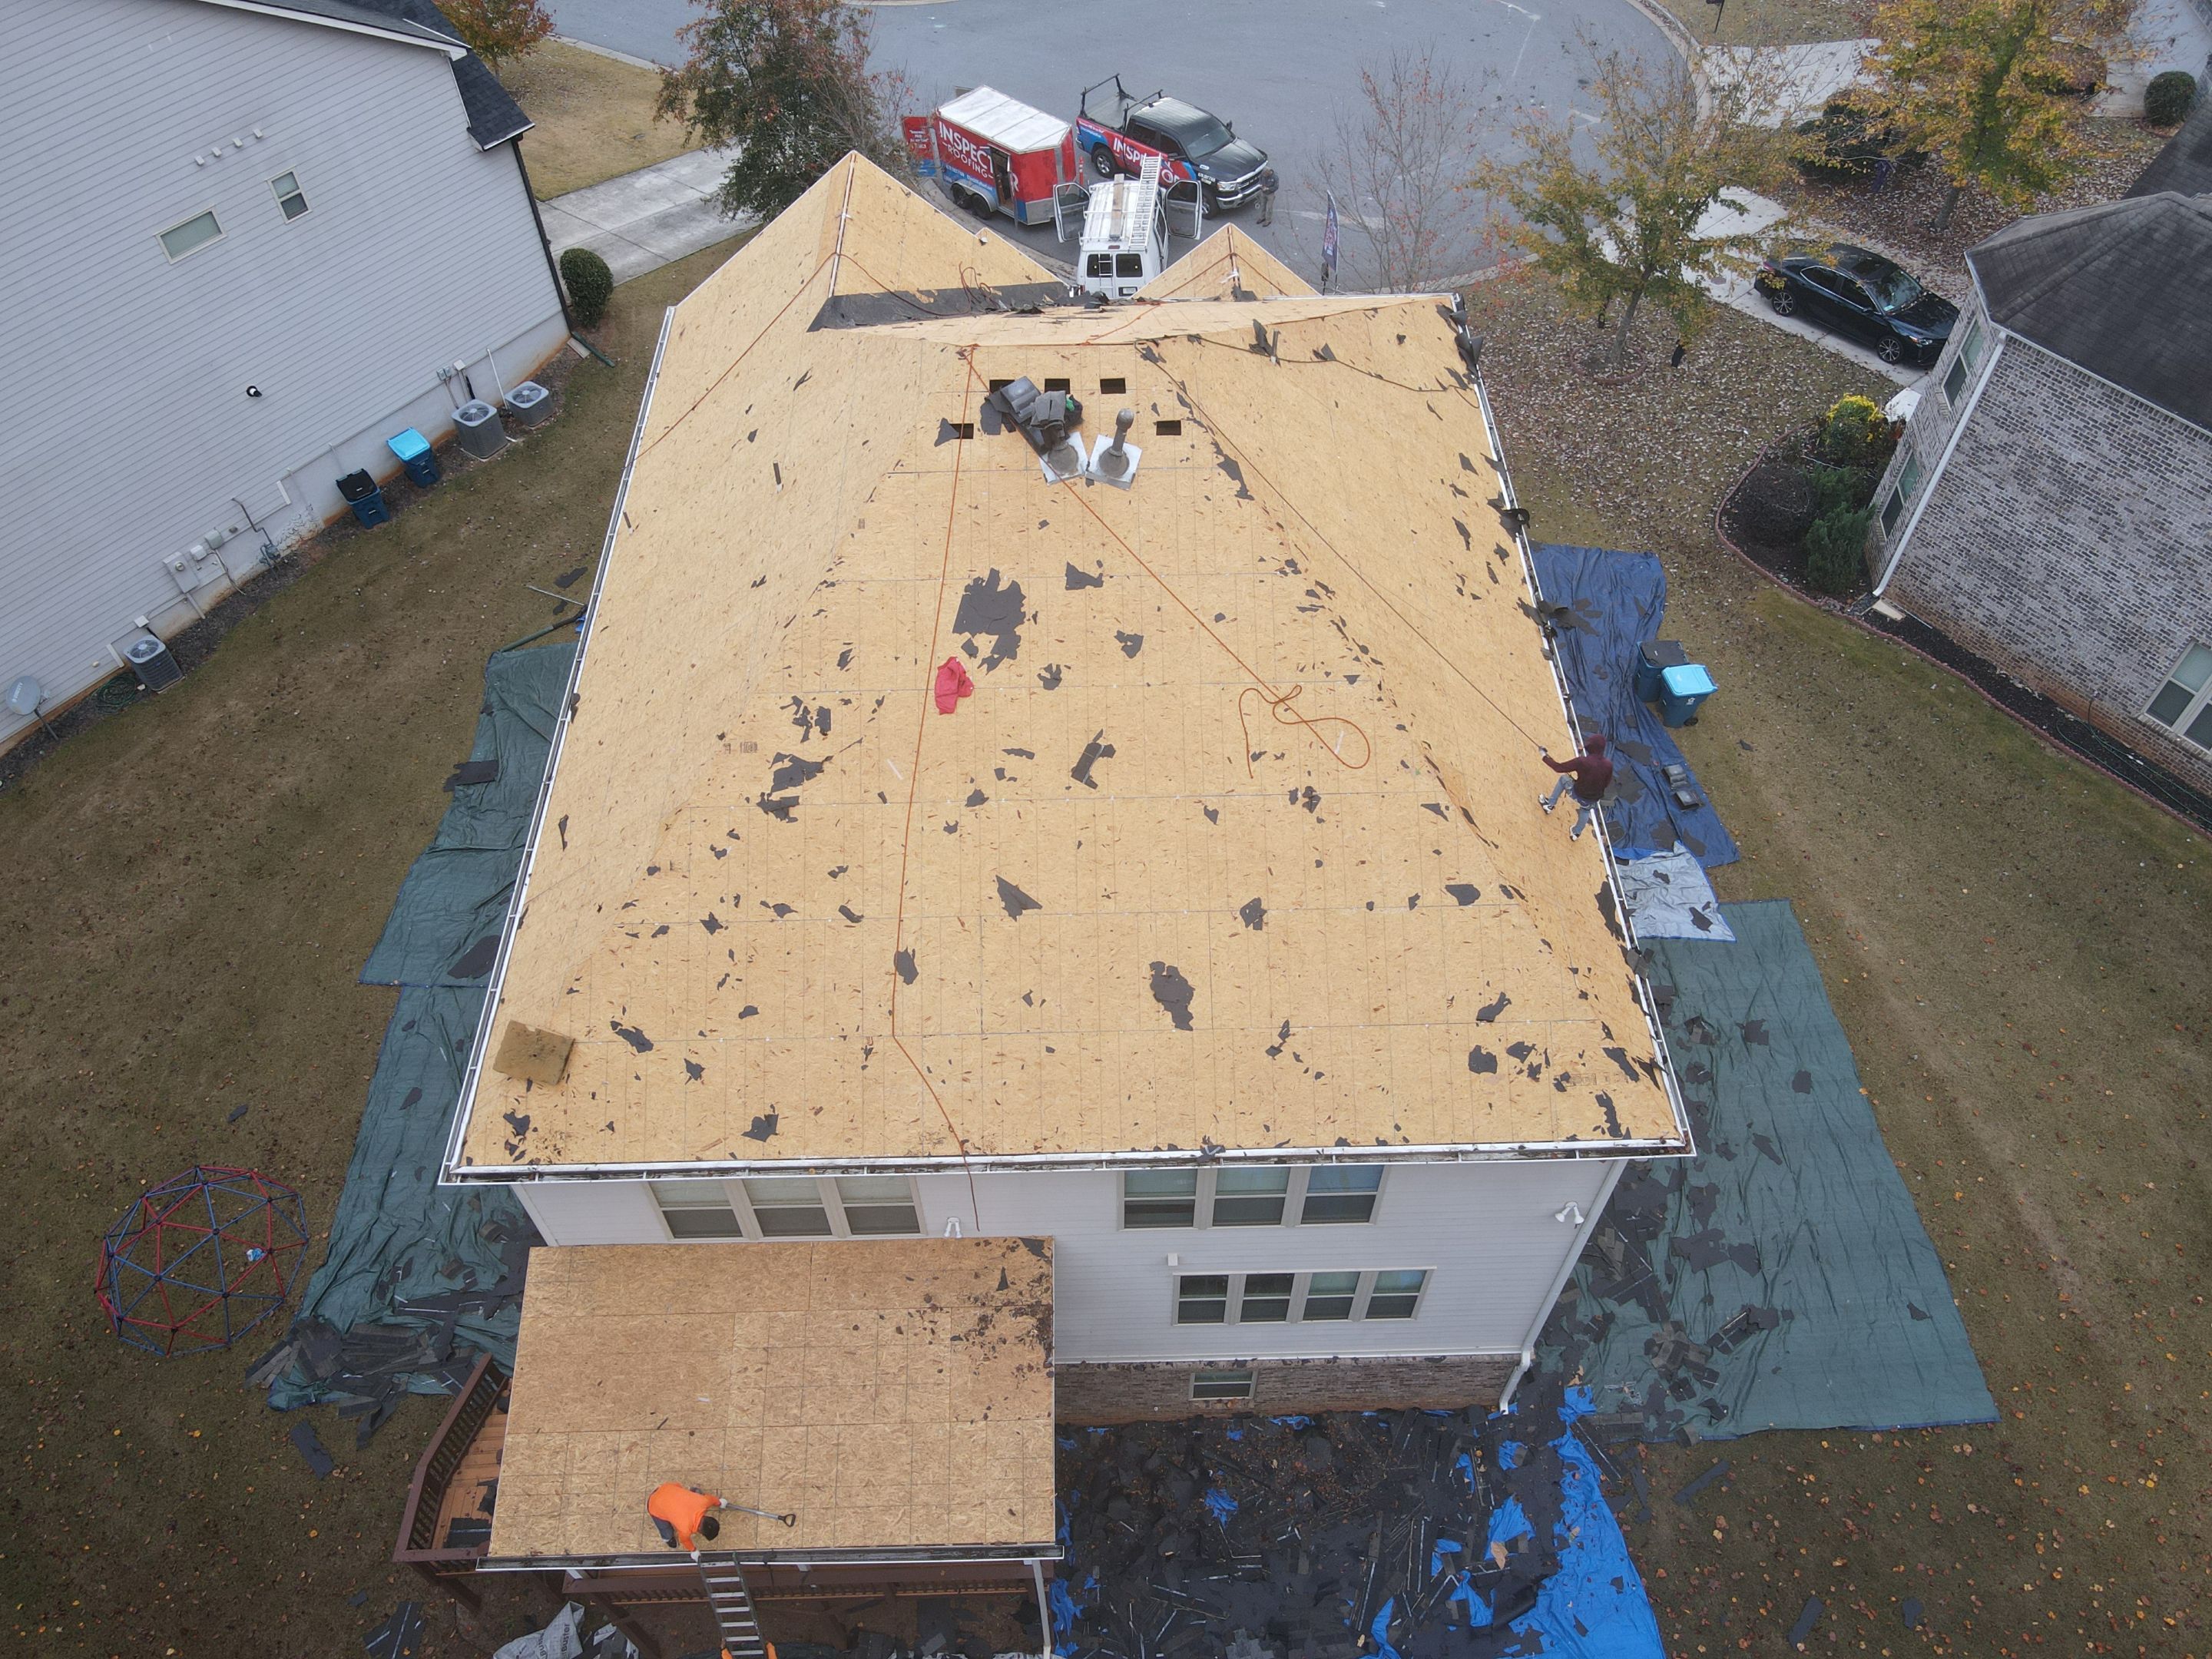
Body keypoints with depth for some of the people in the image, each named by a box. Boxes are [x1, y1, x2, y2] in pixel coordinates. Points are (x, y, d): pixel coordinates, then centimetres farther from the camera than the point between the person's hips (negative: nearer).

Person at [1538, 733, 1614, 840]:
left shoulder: (1582, 761, -29)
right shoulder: (1608, 764, -18)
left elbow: (1559, 768, -19)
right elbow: (1607, 784, -2)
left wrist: (1544, 755, -6)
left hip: (1578, 795, -3)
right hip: (1594, 800, 3)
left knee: (1564, 779, 25)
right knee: (1585, 811, 38)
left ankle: (1549, 804, 38)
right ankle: (1576, 833, 60)